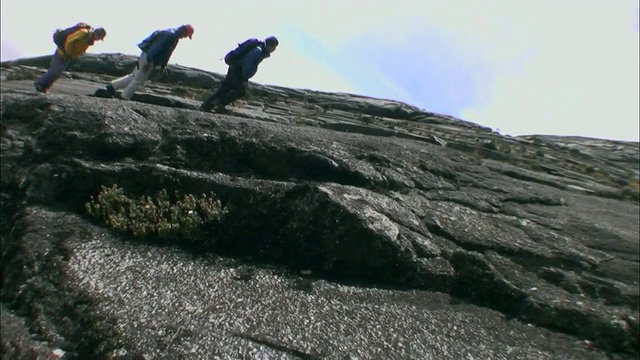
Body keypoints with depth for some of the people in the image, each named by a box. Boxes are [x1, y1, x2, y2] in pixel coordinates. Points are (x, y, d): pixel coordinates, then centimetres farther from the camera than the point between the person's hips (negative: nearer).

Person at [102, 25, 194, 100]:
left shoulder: (174, 36, 14)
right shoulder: (170, 35, -18)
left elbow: (166, 52, 20)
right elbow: (157, 47, -24)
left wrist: (163, 65, 19)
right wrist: (148, 61, -27)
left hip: (149, 57, 10)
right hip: (149, 57, -10)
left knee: (134, 76, 16)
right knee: (139, 81, -5)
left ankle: (112, 86, 21)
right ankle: (124, 98, 2)